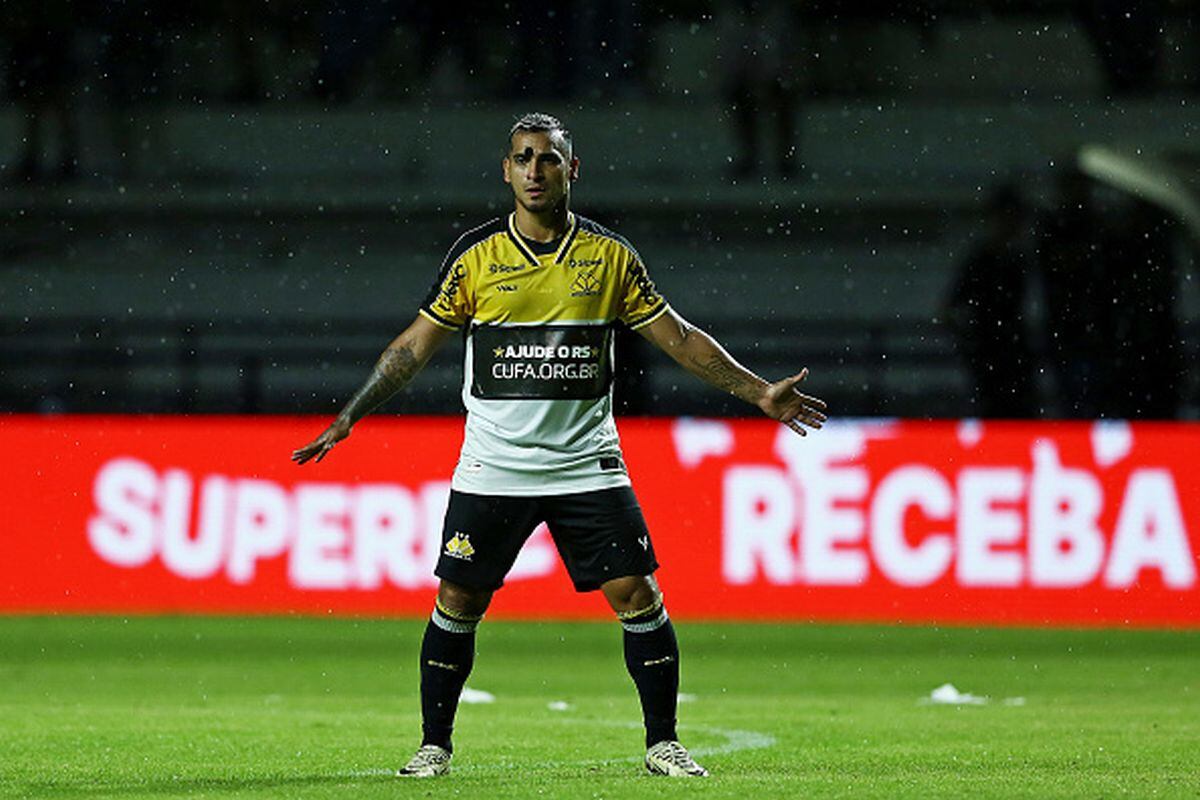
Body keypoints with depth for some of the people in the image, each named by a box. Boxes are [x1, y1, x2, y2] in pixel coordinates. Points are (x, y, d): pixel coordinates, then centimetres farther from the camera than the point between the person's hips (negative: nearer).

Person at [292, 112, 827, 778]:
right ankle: (435, 746, 12)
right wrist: (349, 415, 1)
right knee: (457, 603, -2)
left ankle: (662, 743, 5)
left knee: (638, 597, -7)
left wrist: (760, 393, 5)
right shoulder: (475, 255, 0)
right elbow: (417, 344, 6)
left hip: (587, 465, 0)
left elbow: (677, 336, 9)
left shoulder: (610, 256, 3)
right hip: (492, 467, 0)